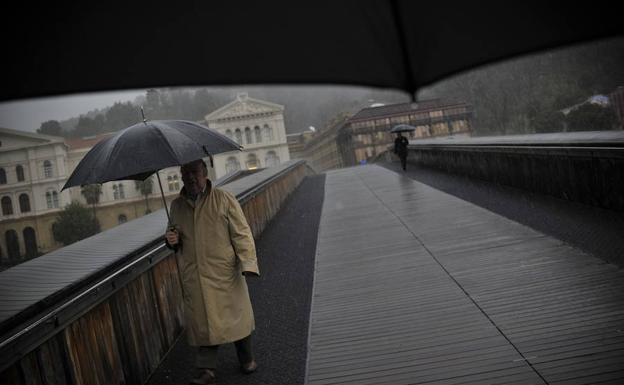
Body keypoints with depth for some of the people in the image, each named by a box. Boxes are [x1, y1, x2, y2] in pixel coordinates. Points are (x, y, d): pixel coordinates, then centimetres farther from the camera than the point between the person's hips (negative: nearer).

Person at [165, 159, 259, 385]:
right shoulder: (176, 206, 8)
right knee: (202, 322, 3)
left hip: (225, 273, -2)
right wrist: (172, 241, 0)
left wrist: (248, 262, -16)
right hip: (194, 279, 2)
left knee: (237, 316, 8)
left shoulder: (224, 199, -4)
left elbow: (242, 234, -6)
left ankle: (246, 360, 28)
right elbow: (174, 235, 24)